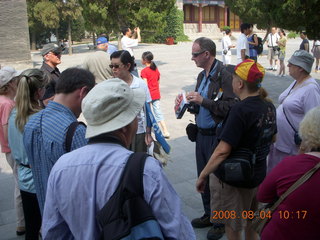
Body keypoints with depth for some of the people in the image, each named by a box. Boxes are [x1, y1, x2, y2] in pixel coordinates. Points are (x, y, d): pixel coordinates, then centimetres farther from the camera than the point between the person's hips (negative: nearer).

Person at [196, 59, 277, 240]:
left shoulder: (241, 110, -28)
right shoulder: (269, 106, -3)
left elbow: (223, 151, -31)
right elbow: (272, 137, 14)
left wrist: (203, 176, -21)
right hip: (259, 175, 8)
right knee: (251, 223, 28)